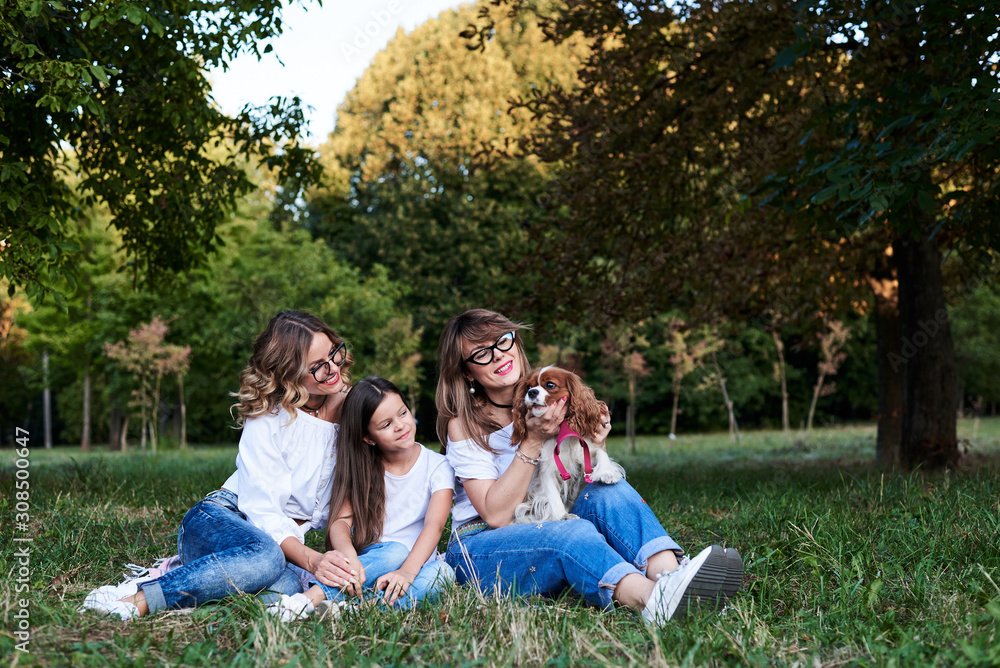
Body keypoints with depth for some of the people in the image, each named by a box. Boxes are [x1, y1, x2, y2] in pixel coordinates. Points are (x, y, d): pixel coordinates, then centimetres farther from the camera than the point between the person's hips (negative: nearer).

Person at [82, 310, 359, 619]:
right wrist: (310, 559, -37)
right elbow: (264, 511, -21)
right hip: (217, 522, -4)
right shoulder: (267, 420, -15)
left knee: (289, 586, -36)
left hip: (287, 539, 4)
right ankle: (137, 599, -32)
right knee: (266, 556, -43)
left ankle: (178, 574, -19)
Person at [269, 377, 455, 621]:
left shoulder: (437, 466, -2)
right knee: (396, 552, -33)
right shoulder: (360, 468, 4)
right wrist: (348, 556, -35)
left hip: (417, 563, -1)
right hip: (370, 558, 1)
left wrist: (407, 572, -37)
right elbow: (340, 520, -10)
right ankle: (310, 599, -46)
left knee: (440, 573, -35)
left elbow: (434, 524, -18)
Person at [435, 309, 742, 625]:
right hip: (480, 546, -5)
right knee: (573, 532, -34)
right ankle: (652, 599, -60)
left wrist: (596, 445, -14)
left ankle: (669, 571, -47)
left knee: (608, 491, -23)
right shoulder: (463, 424, -9)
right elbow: (495, 514, -16)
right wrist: (532, 442, -22)